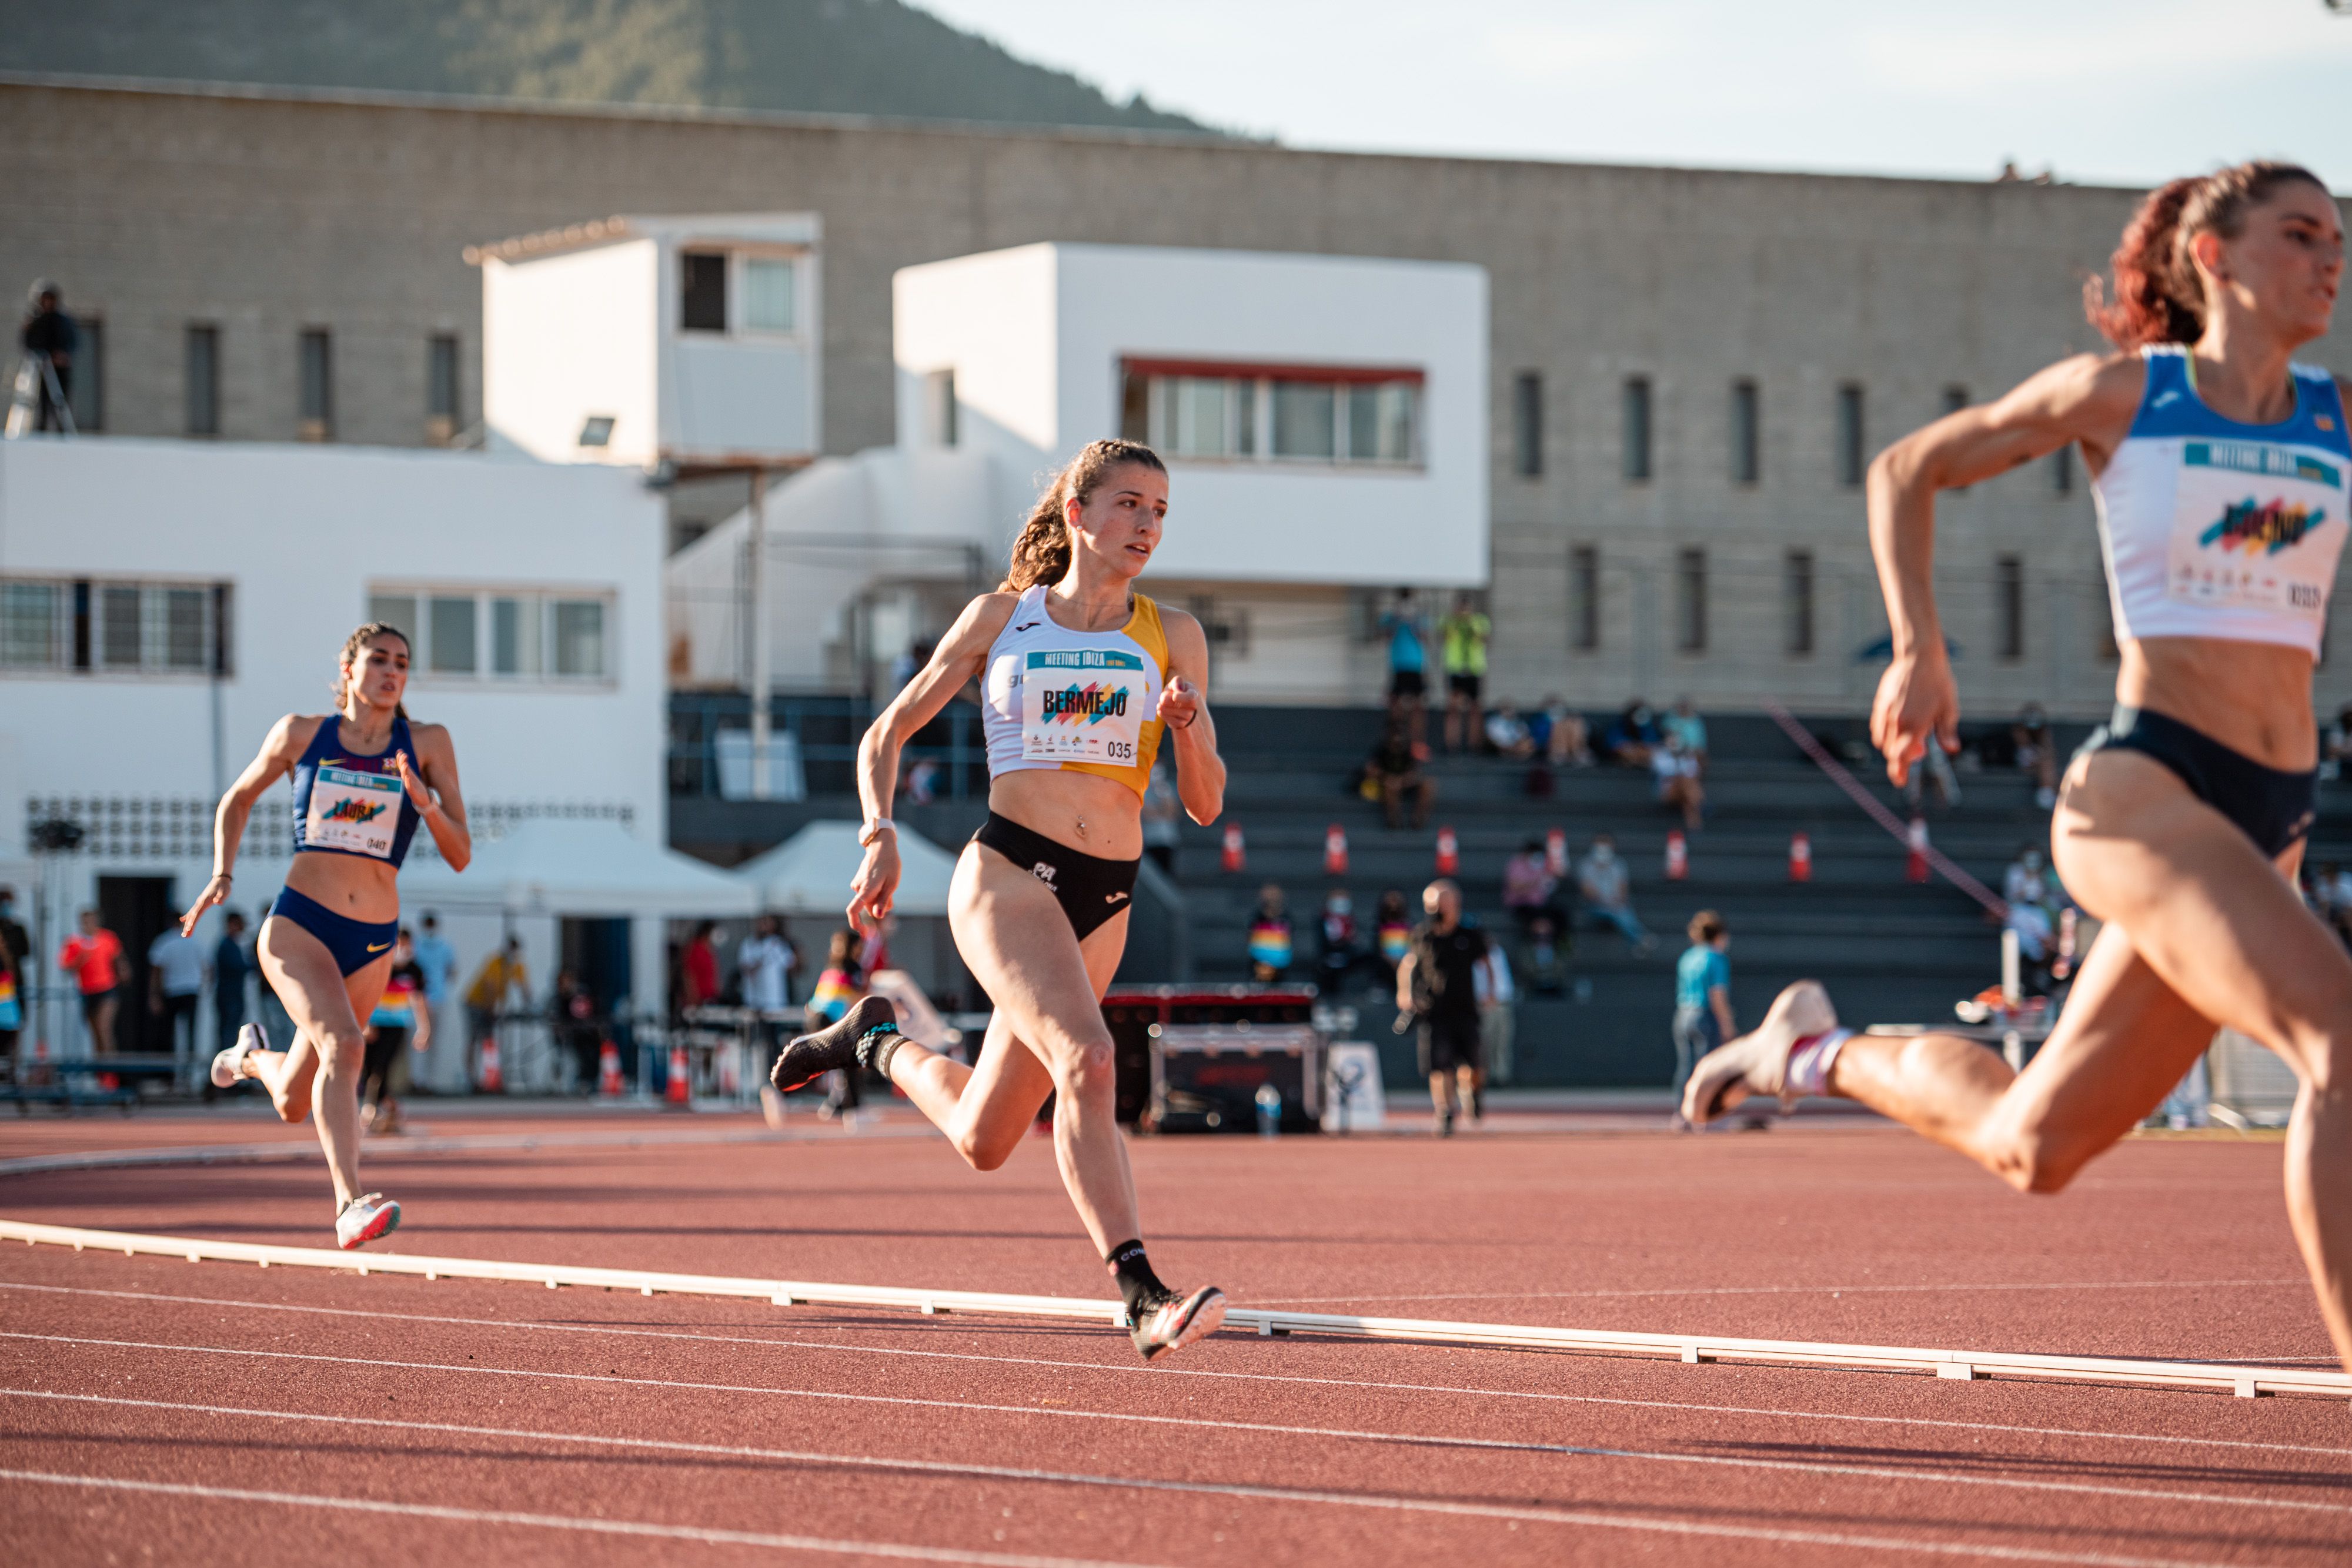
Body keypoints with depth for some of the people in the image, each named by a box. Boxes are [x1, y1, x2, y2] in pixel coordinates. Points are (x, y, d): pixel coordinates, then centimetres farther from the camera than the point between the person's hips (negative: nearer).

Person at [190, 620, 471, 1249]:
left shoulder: (427, 745, 4)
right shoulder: (301, 734, 4)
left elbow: (459, 856, 2)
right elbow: (238, 800, 21)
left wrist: (426, 804, -16)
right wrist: (222, 875, 7)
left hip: (372, 943, 3)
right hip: (298, 925, -3)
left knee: (294, 1104, 12)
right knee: (343, 1045, -30)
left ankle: (252, 1055, 46)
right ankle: (350, 1205, -35)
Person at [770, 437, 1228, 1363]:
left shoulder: (1171, 638, 9)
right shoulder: (999, 620, 7)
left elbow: (1205, 807, 8)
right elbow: (886, 735, 13)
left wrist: (1189, 729, -12)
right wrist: (881, 835, -4)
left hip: (1105, 902, 4)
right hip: (1008, 873, -4)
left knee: (983, 1141, 9)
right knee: (1086, 1058, -30)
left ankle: (880, 1044, 38)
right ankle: (1142, 1296, -34)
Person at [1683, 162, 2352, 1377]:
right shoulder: (2120, 394, 3)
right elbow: (1905, 472, 15)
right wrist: (1918, 652, 4)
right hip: (2142, 787, -6)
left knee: (2029, 1148, 14)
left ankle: (1823, 1054, 41)